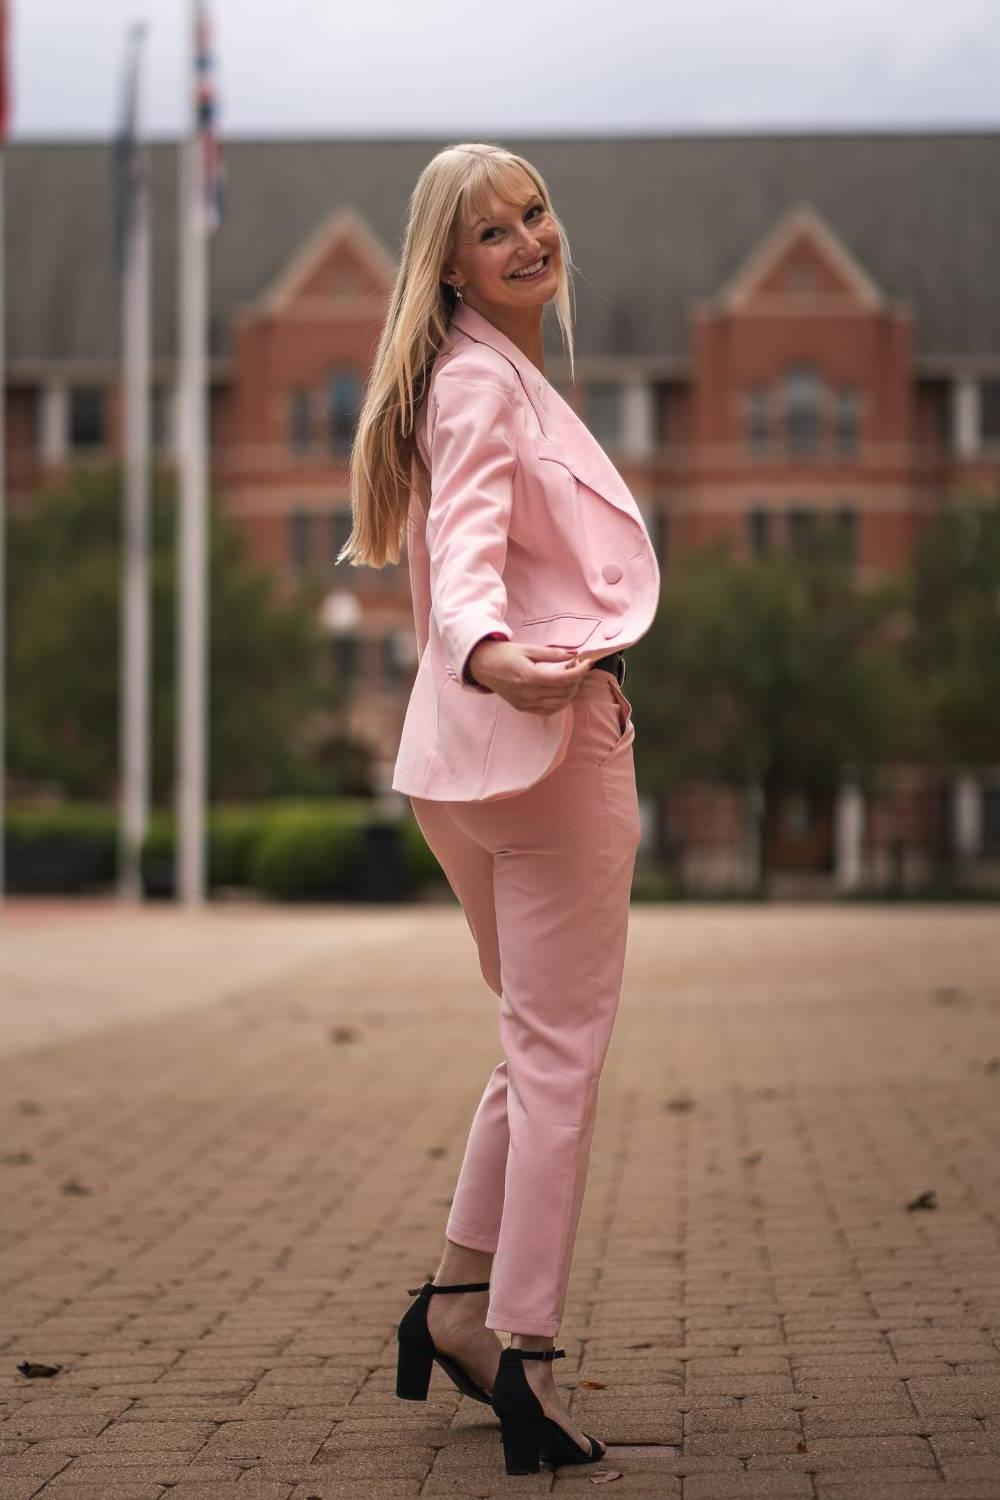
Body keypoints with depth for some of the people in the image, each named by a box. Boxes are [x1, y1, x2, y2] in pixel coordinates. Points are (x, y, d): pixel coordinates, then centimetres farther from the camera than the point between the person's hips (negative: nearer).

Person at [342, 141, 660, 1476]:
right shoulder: (480, 377, -9)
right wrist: (490, 654, -45)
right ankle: (524, 1350, -10)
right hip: (552, 724, -10)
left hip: (492, 741, 10)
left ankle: (459, 1302, 18)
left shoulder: (506, 377, 21)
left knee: (542, 1045, 16)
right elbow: (465, 544, -25)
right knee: (560, 1051, -9)